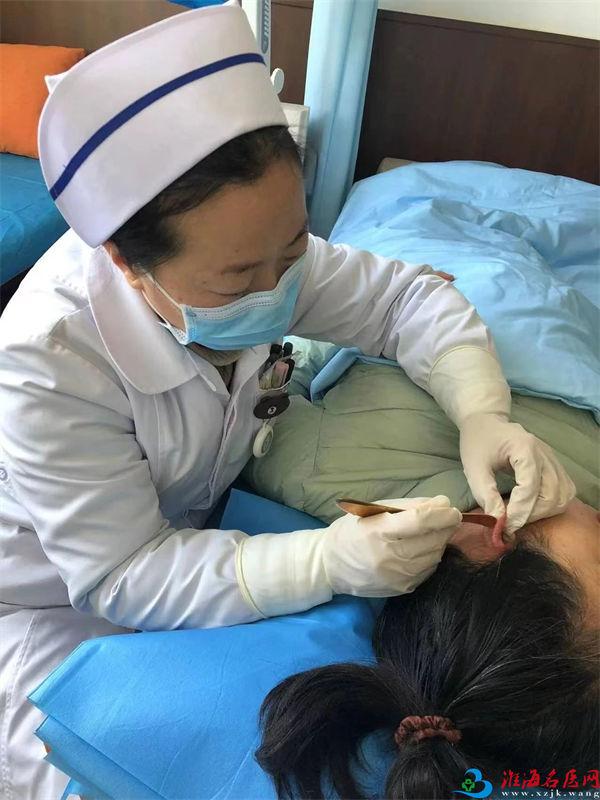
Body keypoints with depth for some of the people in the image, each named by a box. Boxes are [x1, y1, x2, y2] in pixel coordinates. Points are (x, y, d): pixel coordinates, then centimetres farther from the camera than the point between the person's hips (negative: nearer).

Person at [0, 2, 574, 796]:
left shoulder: (252, 251, -20)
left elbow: (407, 296, -13)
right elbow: (121, 579, -31)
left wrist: (483, 414, -31)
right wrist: (328, 561, -43)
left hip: (193, 531, 4)